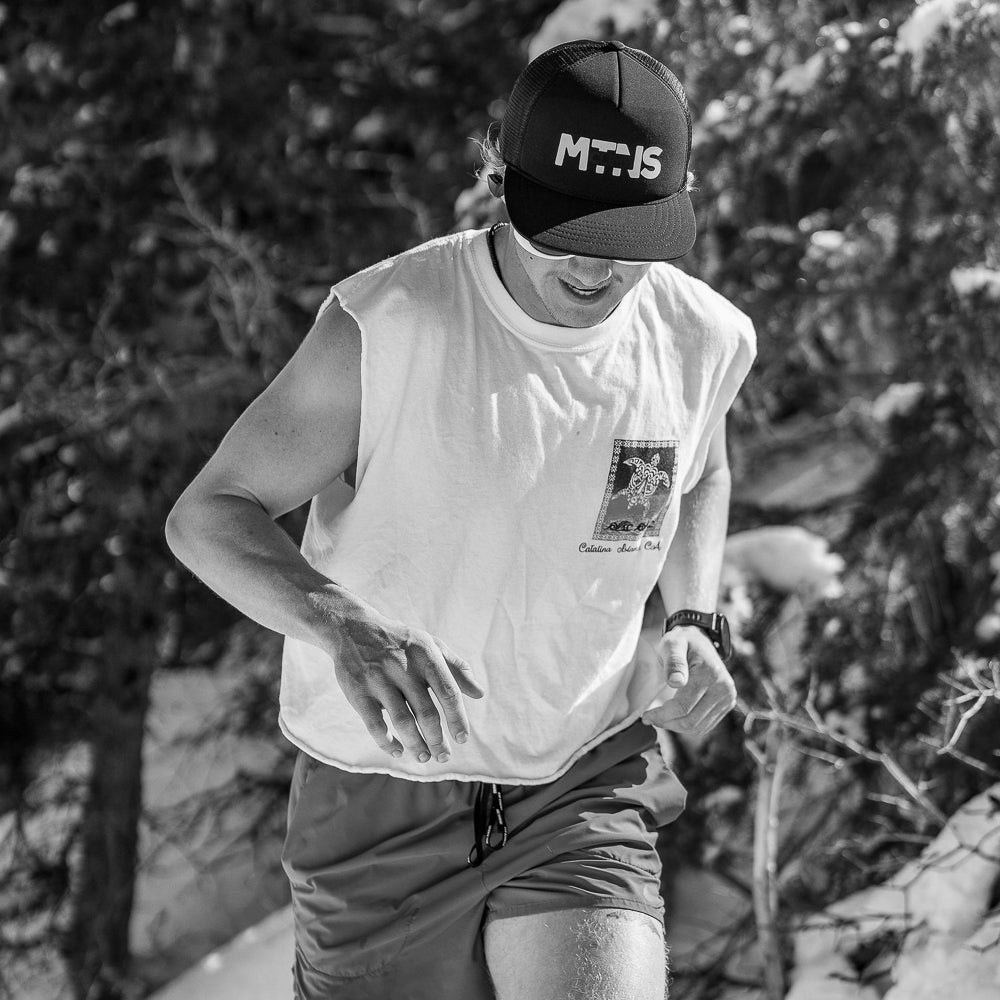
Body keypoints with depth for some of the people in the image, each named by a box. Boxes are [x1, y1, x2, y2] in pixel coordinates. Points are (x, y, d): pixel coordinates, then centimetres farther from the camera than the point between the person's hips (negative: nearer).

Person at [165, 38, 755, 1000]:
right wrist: (346, 628, -33)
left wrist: (694, 625, 0)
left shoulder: (702, 340, -6)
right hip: (381, 795, -2)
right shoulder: (384, 326, -19)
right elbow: (206, 514, -13)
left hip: (586, 789, 2)